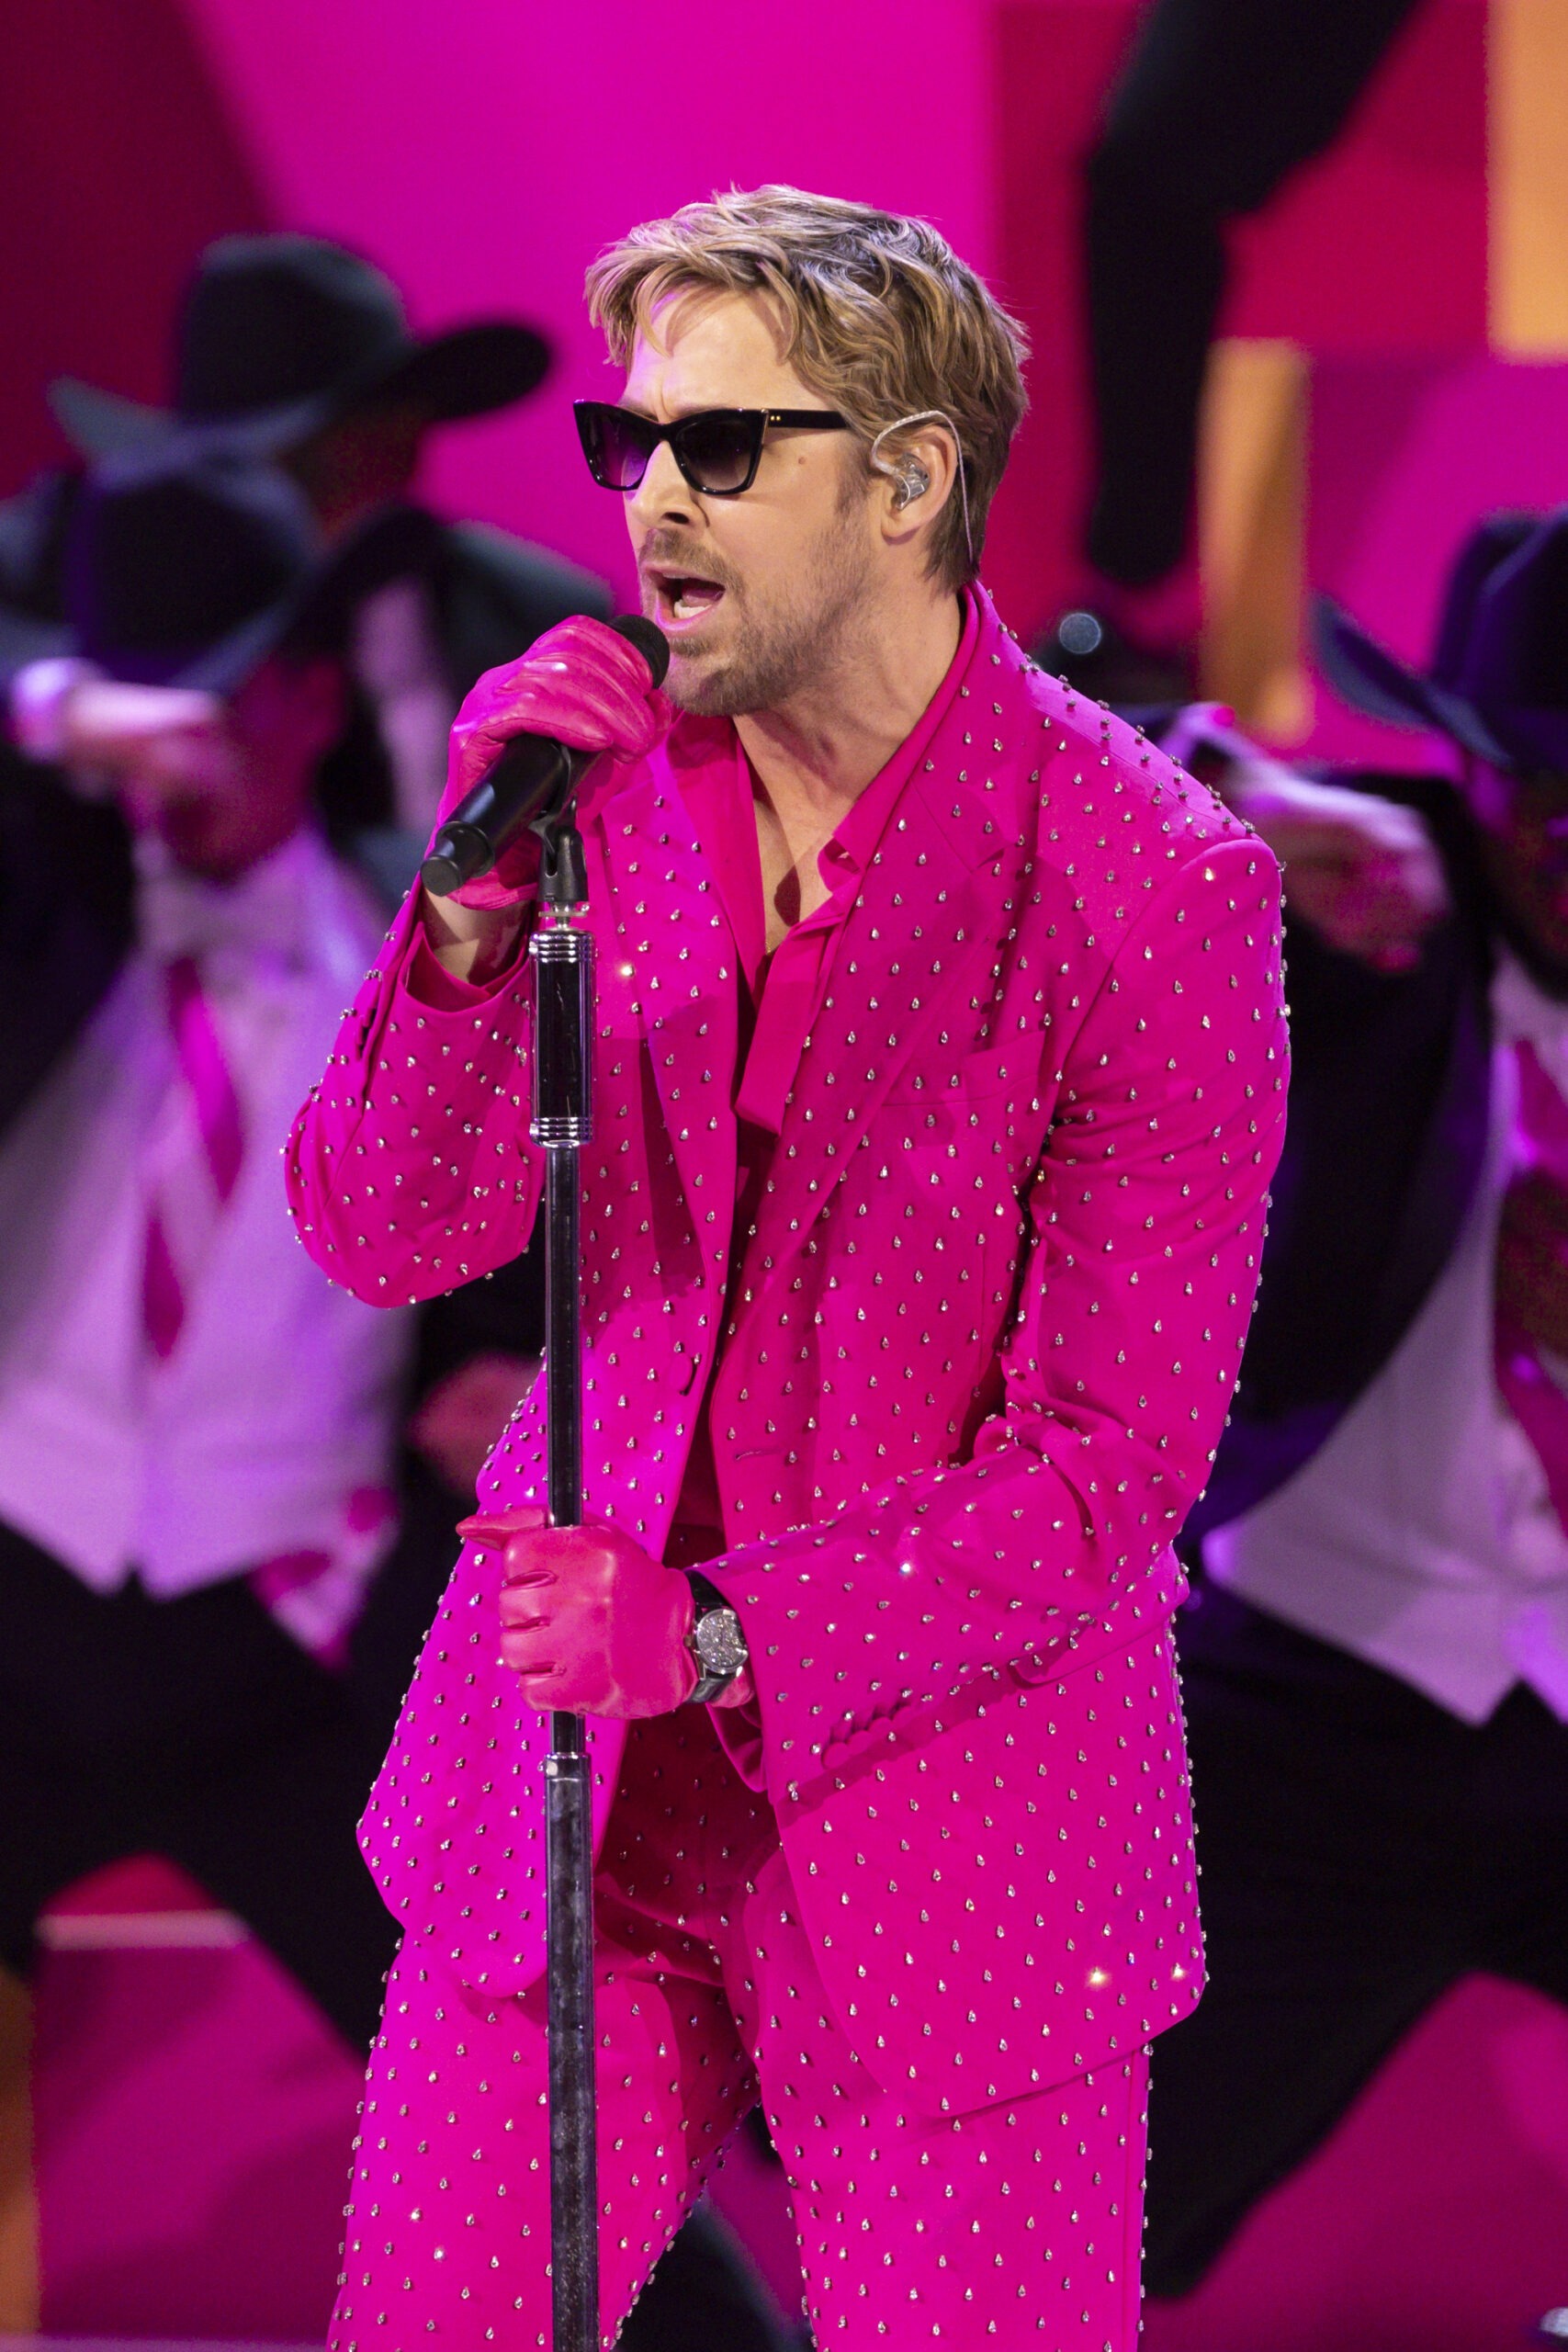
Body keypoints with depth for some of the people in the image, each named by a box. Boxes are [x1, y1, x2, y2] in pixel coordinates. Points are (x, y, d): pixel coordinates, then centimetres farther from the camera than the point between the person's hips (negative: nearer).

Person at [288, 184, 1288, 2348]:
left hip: (944, 1814, -4)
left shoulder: (1152, 886, -15)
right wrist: (478, 902, -21)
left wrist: (721, 1636, -21)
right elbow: (381, 1238, -5)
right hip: (574, 1763, 4)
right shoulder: (611, 778, 0)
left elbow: (1116, 1471, -14)